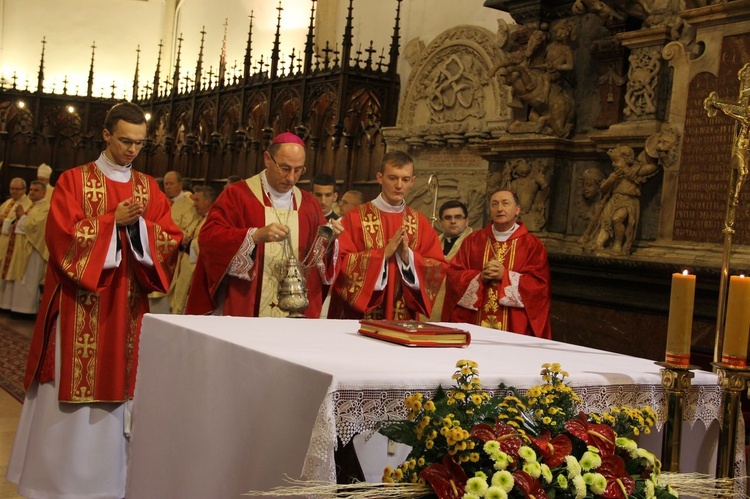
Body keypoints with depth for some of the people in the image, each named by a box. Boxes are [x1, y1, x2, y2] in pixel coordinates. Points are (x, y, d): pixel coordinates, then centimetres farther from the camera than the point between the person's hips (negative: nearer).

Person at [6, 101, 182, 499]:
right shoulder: (73, 180, -1)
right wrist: (114, 221, -15)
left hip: (127, 306, 4)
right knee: (71, 395, -1)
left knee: (118, 388, 7)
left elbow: (170, 241, 3)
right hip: (80, 304, -3)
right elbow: (63, 236, -11)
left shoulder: (149, 188, 10)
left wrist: (138, 225, -14)